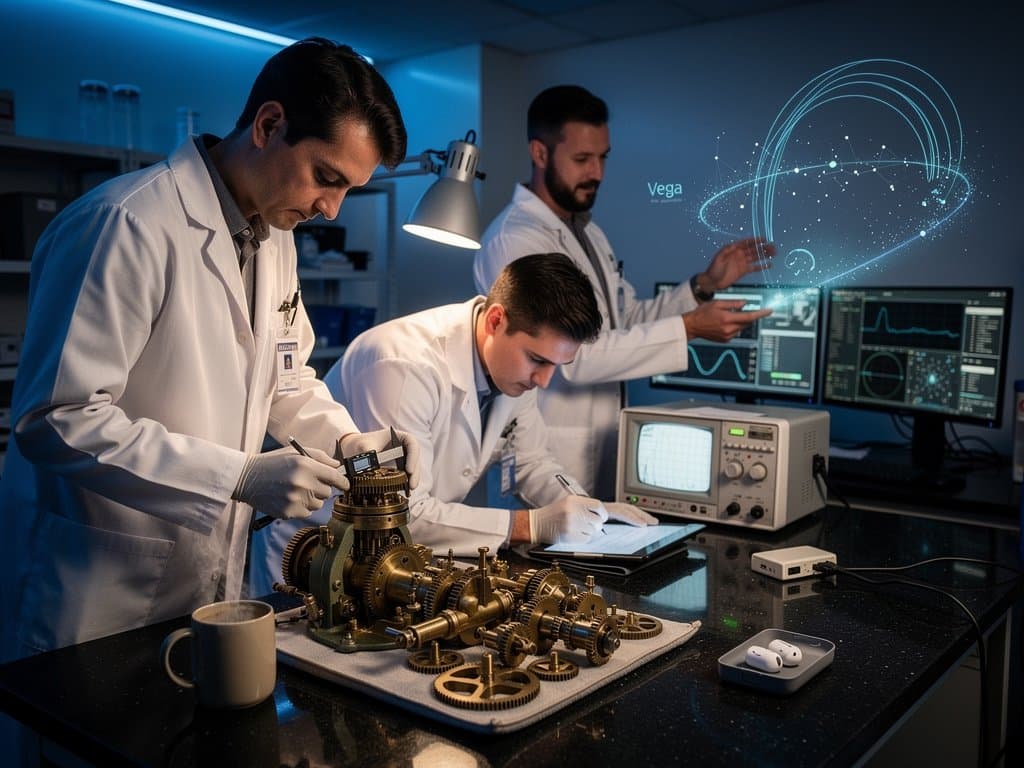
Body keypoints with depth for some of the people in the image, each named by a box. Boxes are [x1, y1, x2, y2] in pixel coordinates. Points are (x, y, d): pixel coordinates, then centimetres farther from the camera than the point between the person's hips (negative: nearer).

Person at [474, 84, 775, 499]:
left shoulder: (588, 232, 12)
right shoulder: (515, 240, -18)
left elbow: (631, 321, 14)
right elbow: (573, 356, -26)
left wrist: (703, 286, 1)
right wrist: (689, 327, -26)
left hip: (599, 450, 9)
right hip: (546, 462, -8)